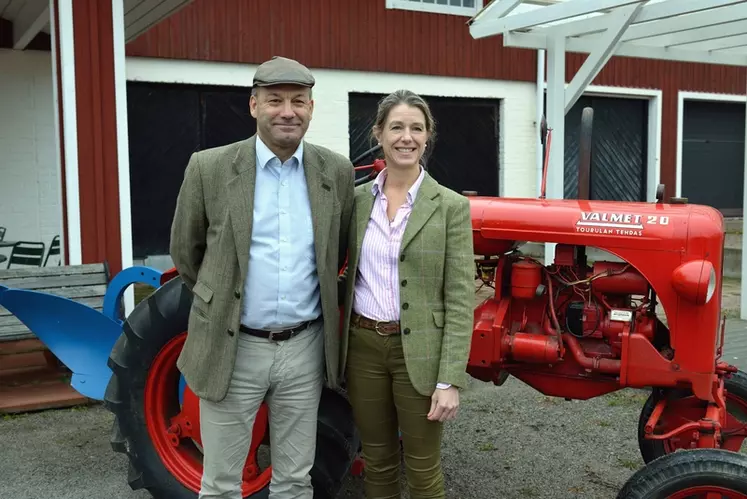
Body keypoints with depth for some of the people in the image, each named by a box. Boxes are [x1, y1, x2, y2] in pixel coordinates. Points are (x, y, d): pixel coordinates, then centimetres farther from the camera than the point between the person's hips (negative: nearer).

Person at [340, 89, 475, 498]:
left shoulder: (450, 206, -7)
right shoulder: (357, 199, 4)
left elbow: (460, 299, -9)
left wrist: (450, 380, -14)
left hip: (419, 351, -3)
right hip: (364, 345, 3)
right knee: (377, 462, 17)